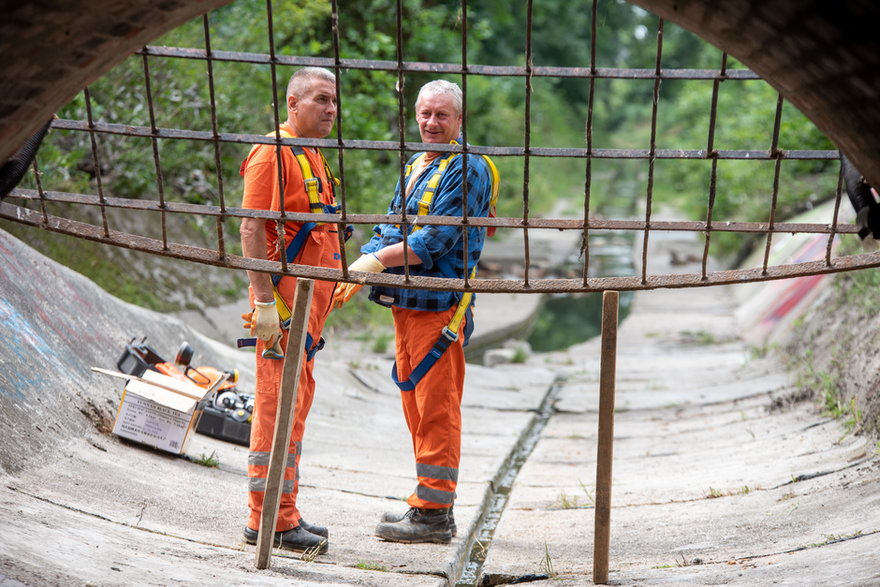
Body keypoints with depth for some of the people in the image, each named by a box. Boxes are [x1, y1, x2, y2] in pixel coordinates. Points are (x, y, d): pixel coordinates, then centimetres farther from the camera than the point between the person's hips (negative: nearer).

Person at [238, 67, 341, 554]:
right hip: (283, 298, -10)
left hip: (310, 299, 10)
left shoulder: (313, 157, 20)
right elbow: (251, 228, -18)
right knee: (279, 404, -7)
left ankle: (284, 513, 21)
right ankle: (270, 520, -1)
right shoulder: (273, 152, -10)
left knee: (296, 404, 13)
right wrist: (264, 302, -23)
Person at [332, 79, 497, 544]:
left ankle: (433, 514, 1)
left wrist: (376, 260, -19)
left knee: (436, 407, -5)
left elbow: (437, 239, -18)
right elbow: (388, 229, 17)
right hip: (404, 301, 9)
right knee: (416, 405, 13)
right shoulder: (413, 167, 20)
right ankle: (430, 504, 23)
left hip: (438, 304, -9)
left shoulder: (466, 169, -8)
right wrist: (353, 276, 1)